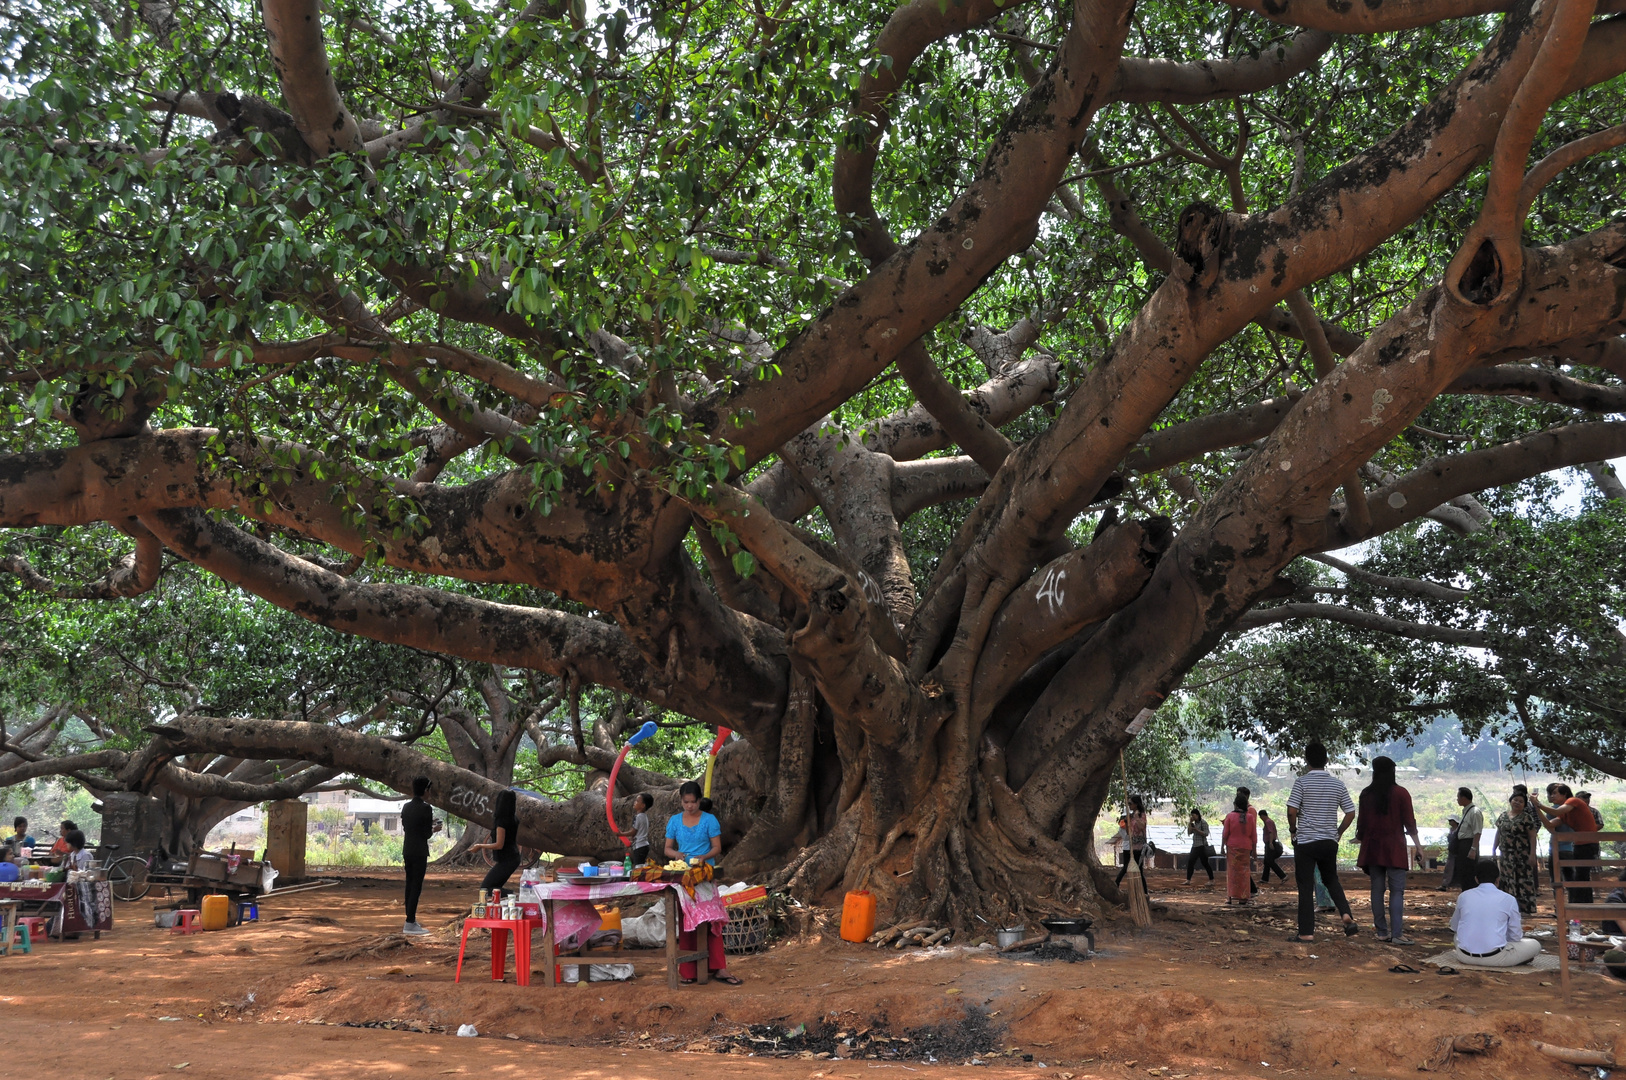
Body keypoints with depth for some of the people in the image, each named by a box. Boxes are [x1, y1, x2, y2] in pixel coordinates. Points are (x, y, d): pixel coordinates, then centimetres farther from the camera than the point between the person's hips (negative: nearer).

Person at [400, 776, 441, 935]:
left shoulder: (406, 807, 7)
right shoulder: (426, 808, -14)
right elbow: (427, 834, -14)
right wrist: (434, 830, 8)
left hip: (407, 850, 7)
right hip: (420, 852, -7)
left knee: (410, 885, 14)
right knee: (416, 886, -4)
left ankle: (410, 919, 20)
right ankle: (410, 923, -5)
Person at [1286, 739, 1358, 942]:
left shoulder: (1302, 782, -10)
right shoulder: (1337, 784, 4)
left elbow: (1292, 811, -15)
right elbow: (1351, 813, 5)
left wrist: (1293, 829, 3)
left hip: (1305, 841, -4)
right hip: (1329, 842, 4)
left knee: (1305, 887, 1)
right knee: (1331, 879, 22)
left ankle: (1306, 932, 1)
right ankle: (1346, 914, 1)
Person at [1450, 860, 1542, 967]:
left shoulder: (1464, 896, 5)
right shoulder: (1508, 899, -3)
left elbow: (1454, 926, 21)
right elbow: (1516, 937, 4)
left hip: (1465, 957, 3)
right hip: (1494, 958, -3)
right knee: (1535, 945, 17)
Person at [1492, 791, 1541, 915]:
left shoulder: (1526, 818, -4)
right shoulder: (1503, 816, 12)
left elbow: (1532, 837, -7)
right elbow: (1498, 834, 17)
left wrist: (1532, 855, -14)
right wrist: (1494, 850, 13)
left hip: (1522, 856, -5)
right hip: (1506, 856, 5)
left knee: (1524, 881, -5)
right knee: (1508, 882, 7)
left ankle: (1526, 909, -2)